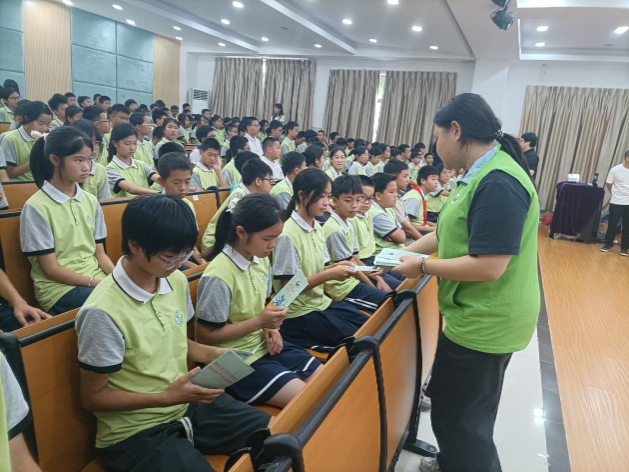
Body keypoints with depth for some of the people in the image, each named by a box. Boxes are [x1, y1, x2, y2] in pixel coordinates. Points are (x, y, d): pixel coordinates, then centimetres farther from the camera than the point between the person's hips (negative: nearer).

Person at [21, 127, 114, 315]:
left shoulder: (91, 201, 6)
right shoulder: (36, 207, -9)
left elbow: (100, 253, 9)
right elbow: (50, 269, -9)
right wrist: (99, 283, -18)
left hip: (97, 280, 5)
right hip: (58, 288, -5)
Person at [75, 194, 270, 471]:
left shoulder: (177, 282, -2)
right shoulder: (103, 312, -23)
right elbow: (92, 397, -13)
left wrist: (211, 353, -6)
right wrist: (166, 397, -23)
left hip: (187, 405, 6)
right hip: (134, 432, -6)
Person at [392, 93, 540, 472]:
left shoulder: (498, 184, -26)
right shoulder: (483, 174, 7)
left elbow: (488, 267, -29)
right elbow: (452, 233, 14)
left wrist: (424, 266, -18)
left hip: (485, 324, -10)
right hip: (477, 318, 10)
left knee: (461, 416, 9)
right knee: (451, 403, 27)